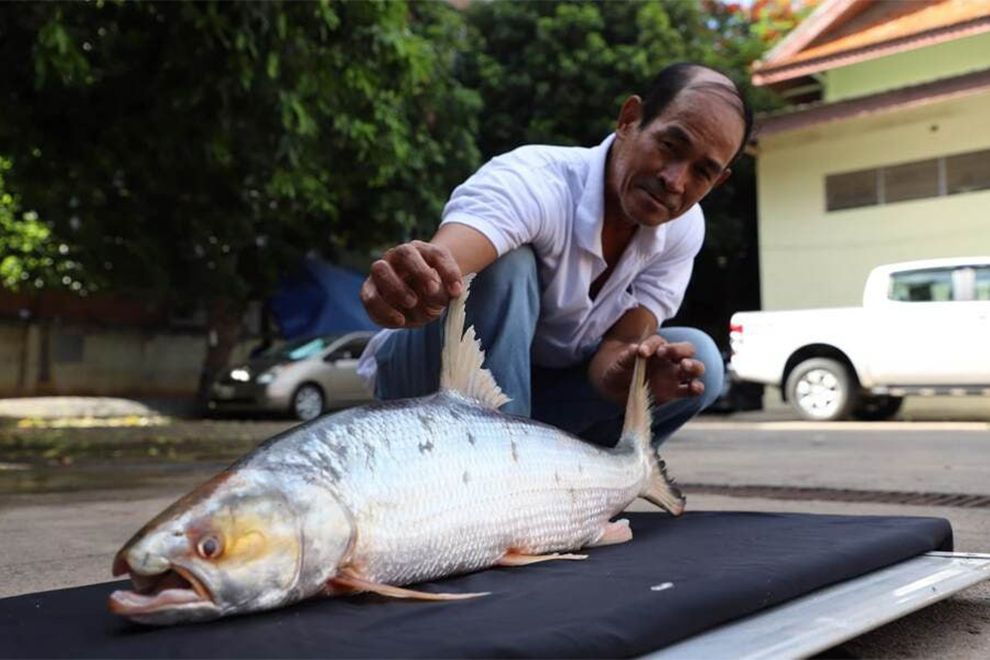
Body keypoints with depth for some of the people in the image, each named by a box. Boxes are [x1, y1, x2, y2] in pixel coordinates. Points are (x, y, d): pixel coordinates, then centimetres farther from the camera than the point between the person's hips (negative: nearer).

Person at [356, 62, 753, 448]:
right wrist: (416, 287, -74)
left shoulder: (683, 229, -10)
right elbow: (435, 263, -49)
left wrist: (623, 374, -39)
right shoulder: (535, 182, -30)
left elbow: (619, 344, -14)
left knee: (700, 359, -12)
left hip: (533, 394, 6)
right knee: (504, 265, -33)